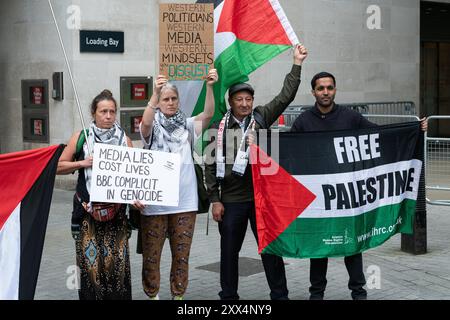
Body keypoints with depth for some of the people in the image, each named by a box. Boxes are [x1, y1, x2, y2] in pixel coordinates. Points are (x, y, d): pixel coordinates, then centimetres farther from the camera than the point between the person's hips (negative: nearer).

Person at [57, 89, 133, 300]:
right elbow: (59, 166, 7)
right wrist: (83, 163, -8)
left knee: (117, 259, -1)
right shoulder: (80, 138, 4)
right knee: (90, 259, -2)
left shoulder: (124, 139, 6)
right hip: (88, 209, -1)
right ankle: (90, 295, 12)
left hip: (116, 209, 1)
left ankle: (117, 295, 13)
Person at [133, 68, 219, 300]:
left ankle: (178, 295, 23)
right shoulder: (152, 127, 1)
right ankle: (153, 296, 21)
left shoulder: (186, 126, 8)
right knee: (151, 254, 6)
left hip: (185, 201, 2)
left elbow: (208, 114, -9)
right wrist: (155, 93, -37)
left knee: (182, 254, 9)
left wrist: (209, 87, -24)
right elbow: (146, 123, -23)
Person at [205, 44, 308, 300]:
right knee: (229, 251, 10)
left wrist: (297, 64, -8)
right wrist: (215, 199, -3)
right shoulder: (220, 127, -1)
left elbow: (286, 96, -3)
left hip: (261, 196, 0)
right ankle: (229, 296, 24)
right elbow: (211, 165, 0)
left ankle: (280, 295, 15)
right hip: (231, 200, 0)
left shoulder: (261, 118, 3)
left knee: (271, 248, 5)